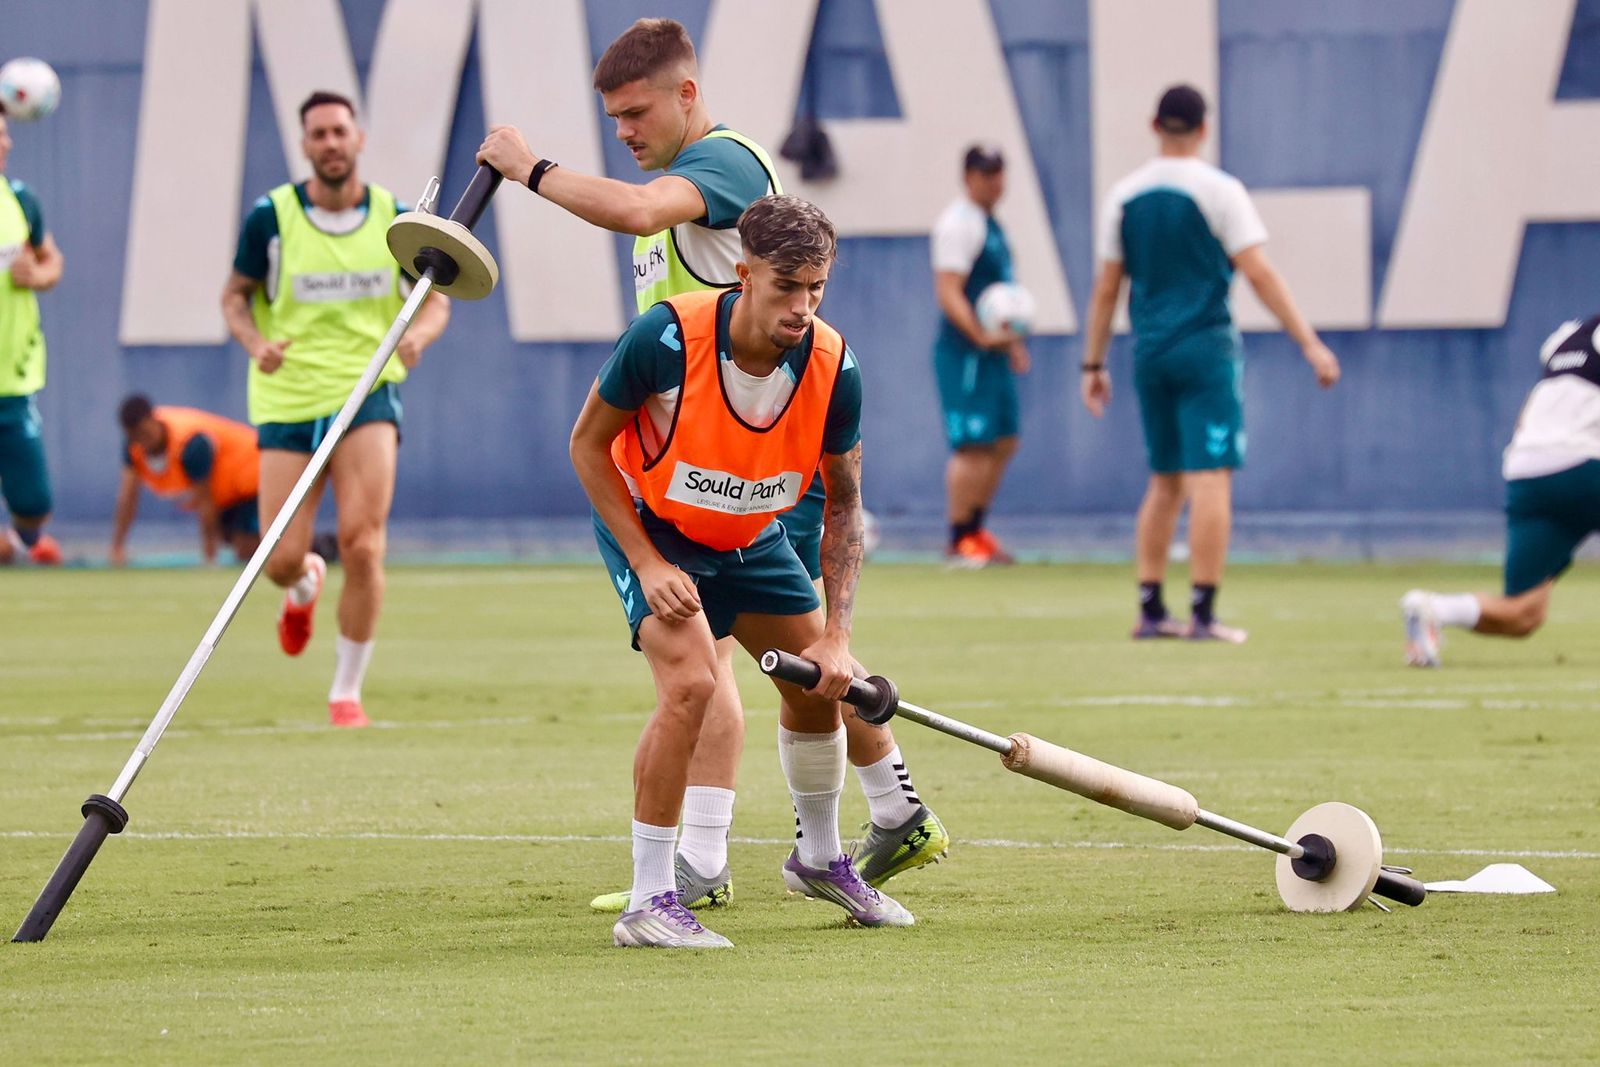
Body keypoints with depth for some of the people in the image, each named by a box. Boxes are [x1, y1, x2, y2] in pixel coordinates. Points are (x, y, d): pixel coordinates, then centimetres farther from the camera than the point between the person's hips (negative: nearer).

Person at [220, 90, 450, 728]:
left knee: (362, 545, -15)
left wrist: (417, 333, -16)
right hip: (288, 396, 0)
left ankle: (346, 691, 1)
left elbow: (435, 299, 8)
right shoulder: (271, 218, -4)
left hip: (367, 392, 0)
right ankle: (305, 585, 39)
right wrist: (255, 343, -16)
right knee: (282, 561, -3)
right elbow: (235, 296, 6)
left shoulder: (395, 218, 0)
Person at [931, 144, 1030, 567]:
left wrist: (1011, 341, 29)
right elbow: (948, 292, -21)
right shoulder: (958, 224, -13)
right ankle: (960, 540, -4)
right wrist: (982, 337, -30)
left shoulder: (989, 223, 18)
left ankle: (975, 529, 22)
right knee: (972, 446, -9)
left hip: (993, 352, 10)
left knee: (1003, 443, 13)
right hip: (964, 353, -10)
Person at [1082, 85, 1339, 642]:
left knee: (1164, 481, 15)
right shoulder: (1219, 191, -7)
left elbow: (1106, 288, 8)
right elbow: (1259, 273, -11)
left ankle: (1150, 610, 14)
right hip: (1206, 349, -5)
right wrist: (1310, 344, -9)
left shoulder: (1124, 196, 6)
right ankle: (1203, 613, -10)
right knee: (1211, 478, -5)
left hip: (1150, 354, 5)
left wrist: (1093, 365, 16)